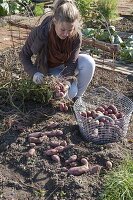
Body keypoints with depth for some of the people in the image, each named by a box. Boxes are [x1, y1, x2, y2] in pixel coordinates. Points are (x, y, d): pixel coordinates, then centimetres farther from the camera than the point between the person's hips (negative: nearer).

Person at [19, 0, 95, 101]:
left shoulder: (76, 36, -25)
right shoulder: (40, 33, -30)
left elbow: (71, 64, -21)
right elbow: (24, 55, -16)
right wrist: (34, 72, -31)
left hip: (66, 67, 3)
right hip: (48, 70, -2)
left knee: (88, 61, -28)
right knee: (70, 92, -26)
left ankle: (78, 97, -8)